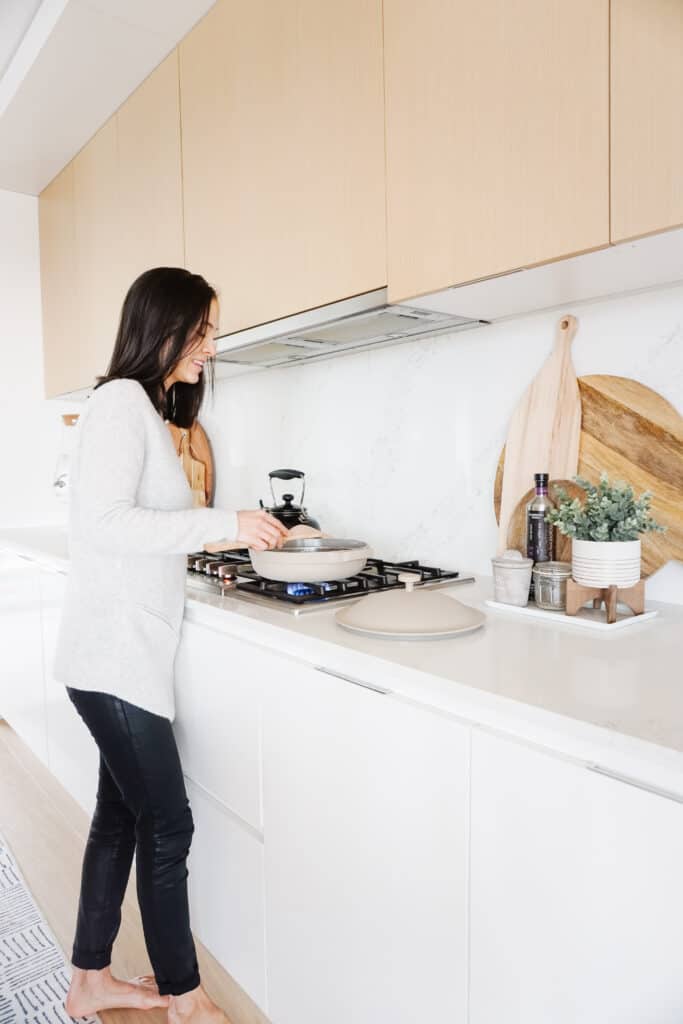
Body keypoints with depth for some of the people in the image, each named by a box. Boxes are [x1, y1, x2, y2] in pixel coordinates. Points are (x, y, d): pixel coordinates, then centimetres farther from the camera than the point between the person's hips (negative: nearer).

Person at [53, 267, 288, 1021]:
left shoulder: (145, 409, 16)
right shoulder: (122, 400, -12)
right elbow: (103, 522, -22)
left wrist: (214, 536, 9)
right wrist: (220, 524, -20)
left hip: (130, 653, 9)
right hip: (115, 655, -9)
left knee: (121, 814, 17)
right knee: (167, 824, 2)